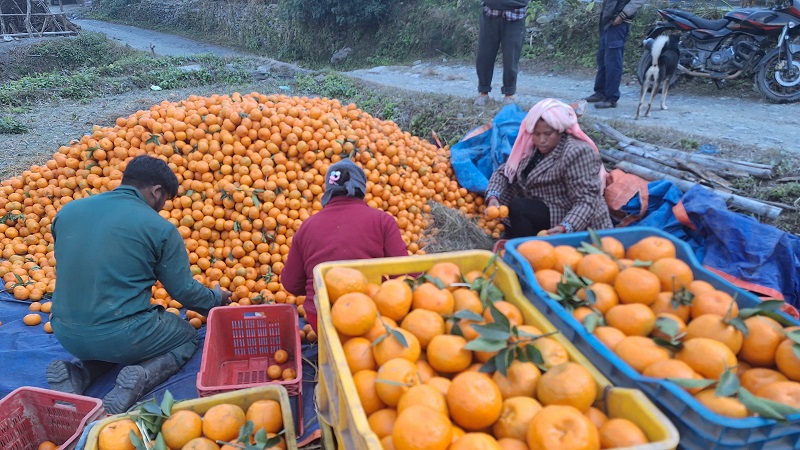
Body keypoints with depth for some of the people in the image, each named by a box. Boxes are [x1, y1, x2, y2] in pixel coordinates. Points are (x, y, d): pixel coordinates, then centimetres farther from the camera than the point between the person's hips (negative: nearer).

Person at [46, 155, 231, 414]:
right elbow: (184, 290, -4)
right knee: (187, 337, 21)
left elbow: (70, 271, 18)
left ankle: (76, 373, 7)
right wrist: (216, 298, 18)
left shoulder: (68, 211, 5)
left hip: (66, 336, 6)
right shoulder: (159, 227, -11)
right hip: (121, 336, -6)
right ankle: (138, 379, -7)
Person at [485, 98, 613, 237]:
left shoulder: (577, 153, -23)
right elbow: (504, 171, 3)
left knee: (518, 208, -23)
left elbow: (586, 201, -28)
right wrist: (493, 197, -17)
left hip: (575, 223, -8)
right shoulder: (531, 147, 1)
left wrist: (565, 227, -43)